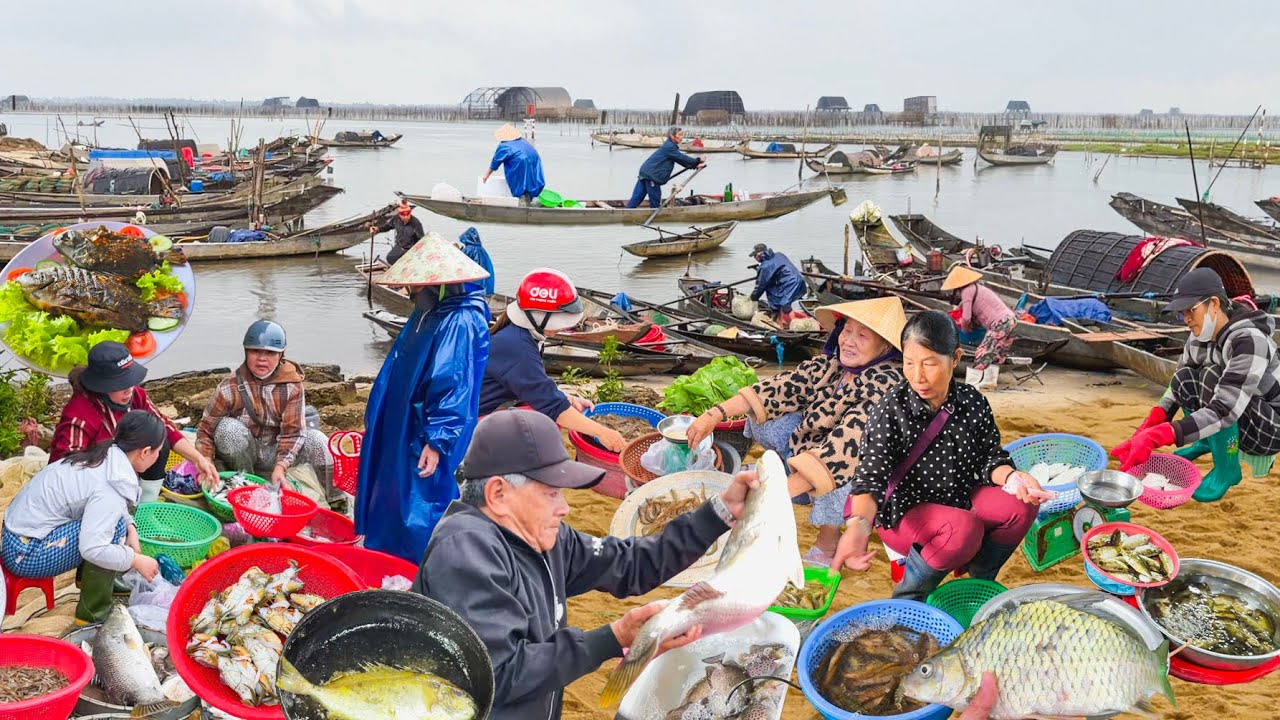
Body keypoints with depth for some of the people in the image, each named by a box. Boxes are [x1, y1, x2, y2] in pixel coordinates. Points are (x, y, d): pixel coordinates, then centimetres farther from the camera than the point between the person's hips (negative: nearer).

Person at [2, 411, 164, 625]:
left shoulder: (104, 458, 0)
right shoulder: (108, 491, -26)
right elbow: (93, 549, -33)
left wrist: (130, 528, -1)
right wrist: (136, 560, -19)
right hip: (25, 554, -9)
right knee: (115, 527, -18)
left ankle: (89, 579, 18)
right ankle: (93, 614, -8)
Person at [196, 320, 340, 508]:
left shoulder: (291, 386, -13)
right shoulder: (230, 387, -16)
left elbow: (293, 431, -15)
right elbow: (205, 429, -13)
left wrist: (280, 467, -30)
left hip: (273, 454, 1)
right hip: (241, 456, -1)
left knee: (315, 438, -24)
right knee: (229, 428, -32)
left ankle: (338, 501, -21)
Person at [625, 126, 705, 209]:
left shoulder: (669, 146, 19)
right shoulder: (669, 147, -13)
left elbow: (680, 159, 18)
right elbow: (682, 158, -14)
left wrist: (695, 165, 8)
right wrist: (697, 160, -3)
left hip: (645, 173, 10)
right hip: (651, 175, -10)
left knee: (636, 198, 6)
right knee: (655, 202, 0)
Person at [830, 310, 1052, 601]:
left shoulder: (973, 402, -6)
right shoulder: (890, 411, -20)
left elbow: (989, 458, 1)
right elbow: (871, 477, -27)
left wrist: (1011, 476, -24)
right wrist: (859, 524, -47)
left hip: (959, 499, 5)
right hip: (904, 512, -5)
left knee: (1020, 507, -19)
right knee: (964, 529, -34)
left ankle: (980, 582, 6)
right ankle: (906, 600, -10)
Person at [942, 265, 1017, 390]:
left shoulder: (967, 291, -7)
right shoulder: (978, 287, 22)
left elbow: (966, 317, -10)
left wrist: (964, 328, 8)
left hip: (1000, 323, -10)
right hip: (1010, 319, 10)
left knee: (983, 353, -5)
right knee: (996, 353, 18)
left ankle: (972, 384, -3)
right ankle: (990, 382, 24)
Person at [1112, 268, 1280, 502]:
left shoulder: (1249, 341, -30)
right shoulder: (1201, 336, -6)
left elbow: (1224, 410, -38)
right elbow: (1179, 387, 0)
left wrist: (1156, 437, -44)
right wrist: (1147, 431, -16)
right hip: (1239, 424, 7)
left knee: (1213, 378, -29)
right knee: (1184, 380, -11)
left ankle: (1227, 470, -12)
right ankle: (1208, 442, 15)